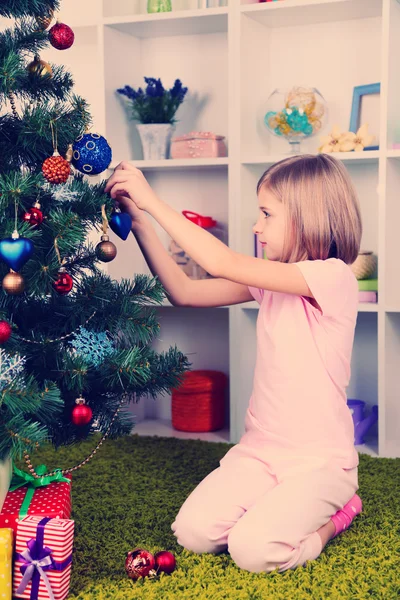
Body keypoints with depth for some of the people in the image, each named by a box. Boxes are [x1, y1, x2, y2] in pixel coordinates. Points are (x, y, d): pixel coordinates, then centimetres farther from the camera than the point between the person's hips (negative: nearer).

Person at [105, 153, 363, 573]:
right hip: (260, 451, 6)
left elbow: (224, 264, -26)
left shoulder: (333, 277, -18)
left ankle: (334, 515, 7)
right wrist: (139, 220, -3)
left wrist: (153, 200, -22)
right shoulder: (269, 281, 7)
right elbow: (184, 293, 4)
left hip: (319, 460, -6)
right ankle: (281, 508, 14)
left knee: (252, 550, -22)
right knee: (193, 532, -12)